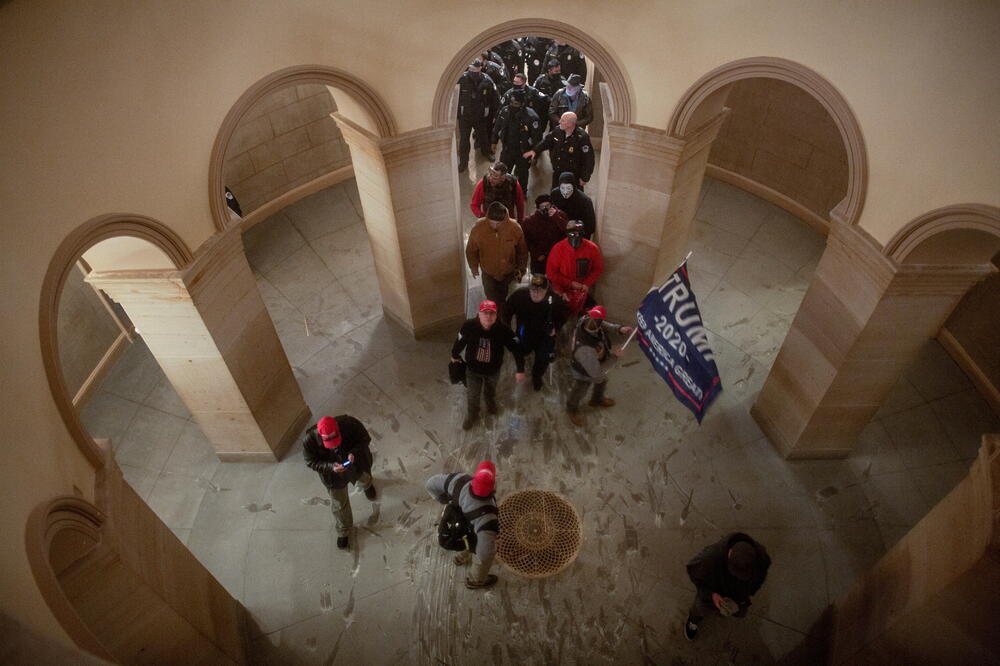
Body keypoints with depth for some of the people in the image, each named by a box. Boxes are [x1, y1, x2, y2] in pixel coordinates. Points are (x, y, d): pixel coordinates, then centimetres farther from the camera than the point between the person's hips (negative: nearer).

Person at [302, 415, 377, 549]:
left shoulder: (349, 423, -37)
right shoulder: (309, 441, -35)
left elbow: (365, 438, -19)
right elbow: (311, 462, -18)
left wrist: (354, 452, -37)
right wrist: (330, 467, -36)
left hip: (357, 465, 1)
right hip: (334, 476, -1)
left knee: (364, 481, 35)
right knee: (339, 505, 17)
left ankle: (367, 485, 75)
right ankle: (343, 532, 47)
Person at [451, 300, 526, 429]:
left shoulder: (503, 330, -31)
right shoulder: (468, 326, -30)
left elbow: (516, 348, -19)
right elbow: (460, 342, -10)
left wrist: (520, 370, -19)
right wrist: (454, 356, 8)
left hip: (493, 369, 1)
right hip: (473, 368, -1)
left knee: (490, 390, 32)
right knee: (472, 395, 19)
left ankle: (490, 402, 68)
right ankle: (471, 416, 52)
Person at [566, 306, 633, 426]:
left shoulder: (584, 320, -32)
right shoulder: (586, 349, -52)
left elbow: (604, 325, -6)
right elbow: (596, 373, -37)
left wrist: (619, 328, -21)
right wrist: (614, 356, -27)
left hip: (596, 362, 7)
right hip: (585, 373, -6)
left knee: (602, 381, 36)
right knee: (579, 393, 27)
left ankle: (597, 400, 68)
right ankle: (572, 410, 60)